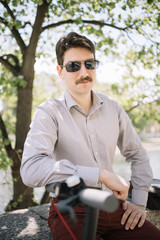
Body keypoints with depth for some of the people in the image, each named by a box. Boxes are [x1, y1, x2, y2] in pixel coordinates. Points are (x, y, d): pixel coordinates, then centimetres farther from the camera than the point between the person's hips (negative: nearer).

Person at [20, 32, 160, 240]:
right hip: (71, 211, -4)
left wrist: (139, 202, 6)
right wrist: (102, 174, -26)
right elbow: (31, 170, -26)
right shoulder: (49, 112, -10)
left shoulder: (113, 108, 5)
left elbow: (137, 155, 16)